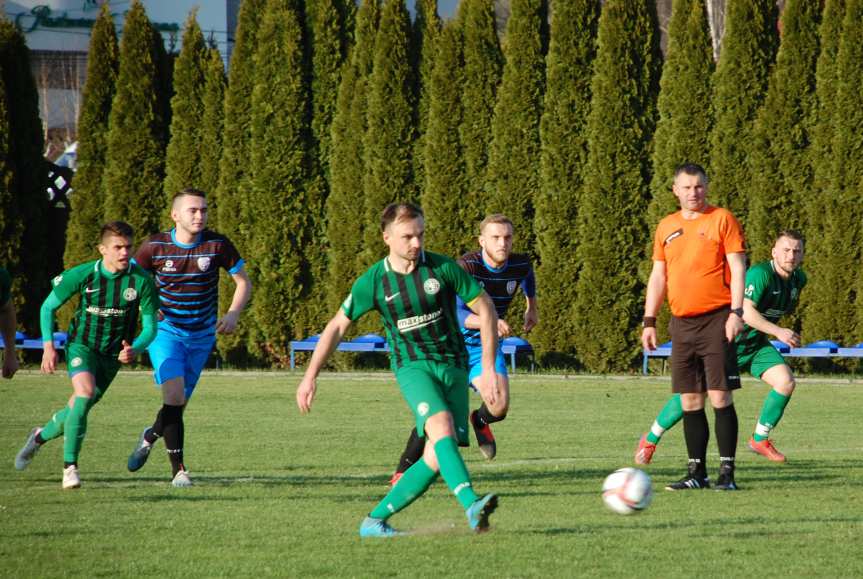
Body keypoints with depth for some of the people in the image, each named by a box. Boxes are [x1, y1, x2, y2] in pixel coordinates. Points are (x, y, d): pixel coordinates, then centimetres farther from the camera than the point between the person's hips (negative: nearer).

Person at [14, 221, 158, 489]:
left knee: (78, 408, 11)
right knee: (85, 391, -29)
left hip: (113, 354, 2)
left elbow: (150, 327, -8)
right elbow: (48, 307, -2)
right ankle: (70, 466, -23)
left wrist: (135, 349, -28)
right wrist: (48, 346, -12)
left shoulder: (142, 281, -16)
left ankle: (40, 436, 44)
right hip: (82, 344, -2)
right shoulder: (82, 275, -15)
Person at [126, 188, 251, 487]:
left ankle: (150, 436, 42)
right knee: (174, 395, -21)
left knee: (179, 403, 9)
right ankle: (178, 469, -13)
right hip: (166, 331, -2)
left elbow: (243, 283, 3)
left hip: (202, 336, 2)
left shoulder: (218, 245, -8)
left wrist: (233, 314, -14)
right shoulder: (155, 246, -10)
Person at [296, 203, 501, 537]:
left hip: (453, 368, 2)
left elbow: (485, 310, 1)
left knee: (438, 457, -8)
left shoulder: (443, 268, -6)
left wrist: (489, 368, -4)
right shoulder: (373, 282, -5)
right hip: (412, 367, -2)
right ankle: (472, 506, -45)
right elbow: (338, 325, 7)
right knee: (441, 427, -31)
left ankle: (375, 521, 4)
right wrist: (310, 376, 3)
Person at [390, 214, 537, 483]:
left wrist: (532, 307, 24)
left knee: (499, 407, -18)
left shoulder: (520, 264, -9)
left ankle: (480, 421, 22)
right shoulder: (466, 267, -26)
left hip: (487, 347, 3)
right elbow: (455, 313, -37)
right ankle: (402, 472, 8)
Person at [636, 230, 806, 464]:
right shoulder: (760, 273, -25)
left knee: (786, 382, -17)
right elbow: (746, 311, -35)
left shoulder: (799, 279, 1)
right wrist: (778, 331, -42)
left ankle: (760, 439, 2)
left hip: (756, 344, 6)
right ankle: (650, 440, 18)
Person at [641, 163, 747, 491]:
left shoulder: (721, 219, -1)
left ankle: (727, 472, -4)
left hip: (715, 321, -5)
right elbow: (658, 276, 18)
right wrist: (649, 322, 12)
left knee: (720, 397, -7)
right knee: (689, 401, 5)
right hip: (681, 323, 5)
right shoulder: (666, 227, 14)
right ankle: (697, 472, 10)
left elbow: (737, 268, -5)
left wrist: (736, 313, -14)